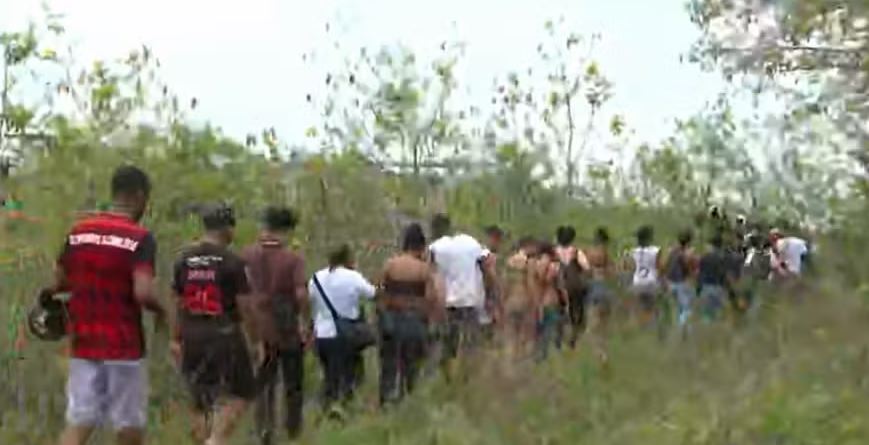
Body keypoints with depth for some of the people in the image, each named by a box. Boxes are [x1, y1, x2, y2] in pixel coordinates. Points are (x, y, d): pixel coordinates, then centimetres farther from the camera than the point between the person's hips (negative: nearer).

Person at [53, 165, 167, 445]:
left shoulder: (78, 232, 4)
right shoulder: (140, 238, -12)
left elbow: (58, 284, 11)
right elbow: (143, 293, -23)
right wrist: (160, 310, -2)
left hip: (83, 344, 4)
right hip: (124, 346, -4)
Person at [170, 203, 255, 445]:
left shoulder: (184, 259, 5)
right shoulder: (232, 262, -10)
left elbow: (178, 303, 10)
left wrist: (176, 339, 18)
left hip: (192, 336, 5)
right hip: (224, 334, -5)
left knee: (199, 401, 15)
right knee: (240, 395, 7)